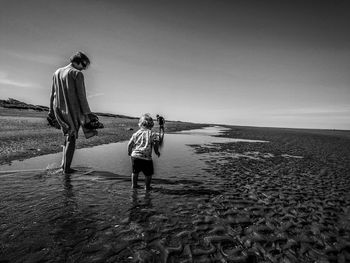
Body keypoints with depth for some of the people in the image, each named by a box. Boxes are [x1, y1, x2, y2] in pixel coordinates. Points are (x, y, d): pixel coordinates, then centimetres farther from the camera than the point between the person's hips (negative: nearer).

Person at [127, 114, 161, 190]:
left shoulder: (136, 133, 7)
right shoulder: (152, 134, -2)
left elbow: (130, 144, 9)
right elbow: (156, 144, -8)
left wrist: (129, 152, 25)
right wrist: (157, 152, 8)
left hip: (135, 155, 4)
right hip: (146, 157, -4)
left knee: (135, 171, 24)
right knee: (148, 173, 14)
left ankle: (134, 184, 36)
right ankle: (147, 186, 21)